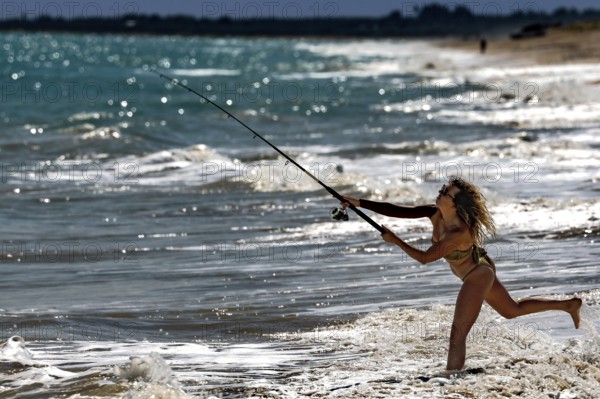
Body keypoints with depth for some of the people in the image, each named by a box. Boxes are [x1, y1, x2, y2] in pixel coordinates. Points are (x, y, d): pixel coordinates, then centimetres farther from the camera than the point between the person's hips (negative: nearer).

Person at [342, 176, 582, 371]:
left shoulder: (460, 232, -36)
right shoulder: (435, 214, -16)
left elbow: (424, 258, -35)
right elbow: (397, 211, -18)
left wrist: (395, 241, -30)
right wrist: (360, 203, -25)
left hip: (478, 277, -9)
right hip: (479, 272, 9)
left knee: (457, 335, -11)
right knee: (513, 310, 28)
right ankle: (569, 305, 42)